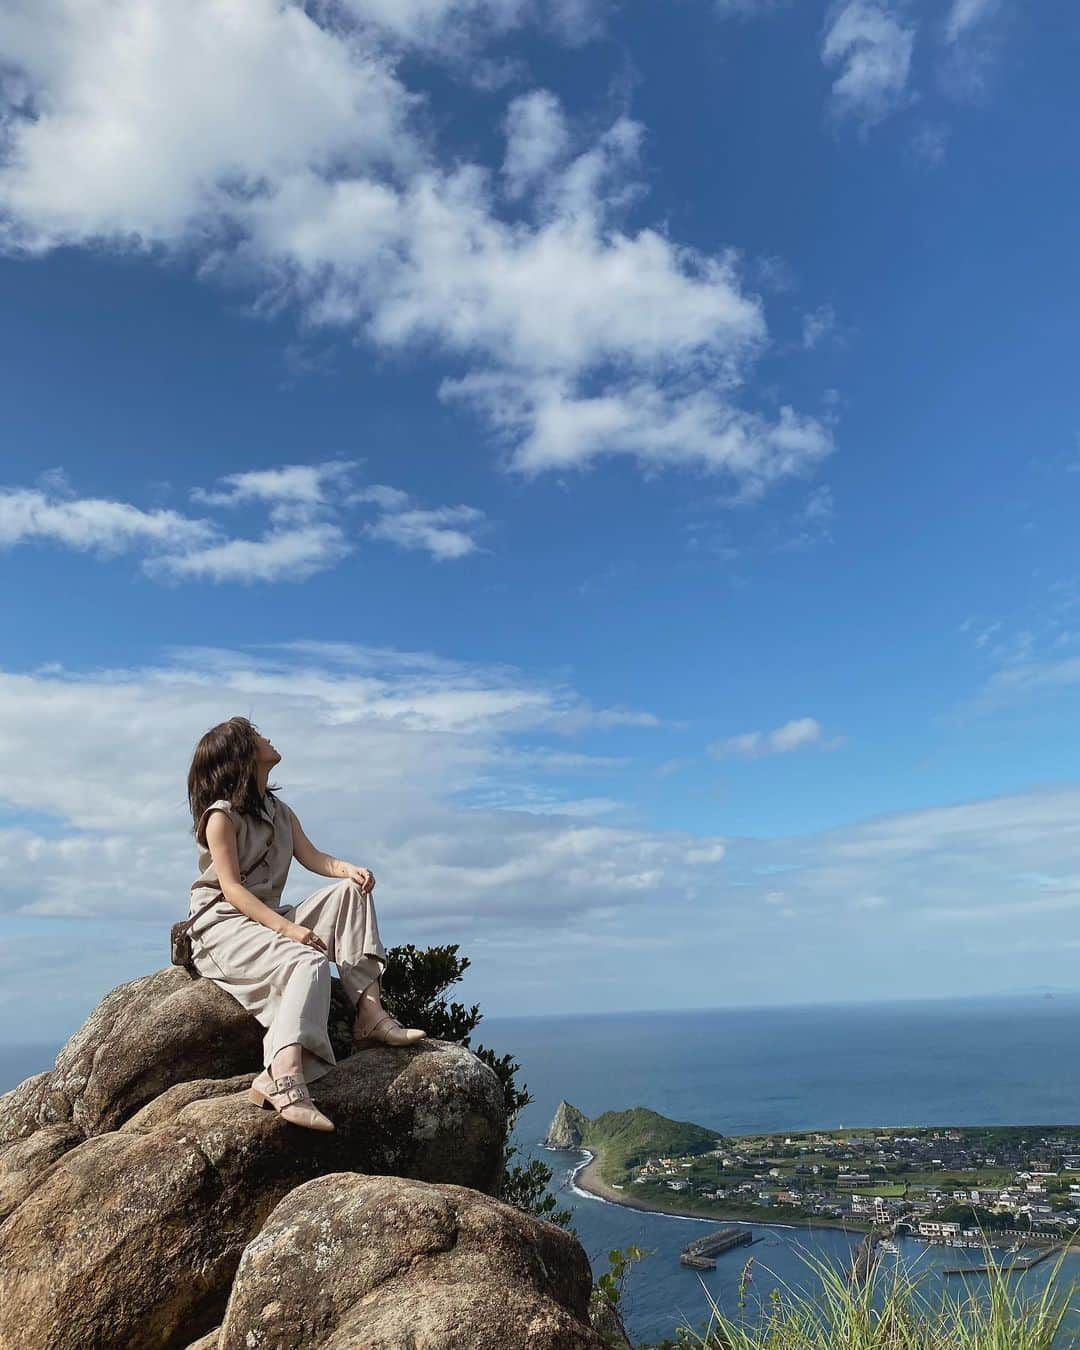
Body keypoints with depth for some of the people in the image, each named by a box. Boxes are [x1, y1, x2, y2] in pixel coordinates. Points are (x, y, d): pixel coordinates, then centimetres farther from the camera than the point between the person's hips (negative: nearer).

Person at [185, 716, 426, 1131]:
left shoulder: (280, 812, 18)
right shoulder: (221, 815, -8)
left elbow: (313, 857, 6)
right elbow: (231, 888, -17)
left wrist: (348, 868, -18)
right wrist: (289, 929, -29)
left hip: (268, 918, 8)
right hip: (222, 926, -8)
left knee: (349, 890, -12)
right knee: (309, 961, -33)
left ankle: (370, 1013, -22)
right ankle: (283, 1080, -50)